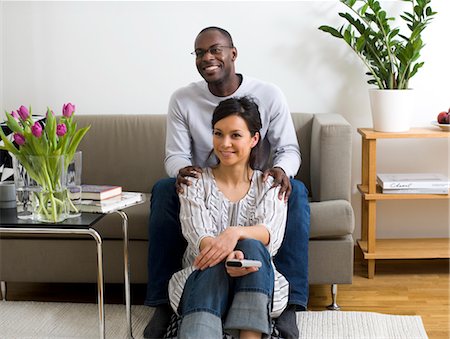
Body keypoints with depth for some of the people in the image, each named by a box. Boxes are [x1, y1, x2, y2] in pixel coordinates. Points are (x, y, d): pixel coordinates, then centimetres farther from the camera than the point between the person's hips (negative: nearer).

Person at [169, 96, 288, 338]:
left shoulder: (270, 186, 10)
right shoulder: (195, 183, 8)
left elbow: (271, 234, -10)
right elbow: (199, 236, -9)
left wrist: (237, 233, -34)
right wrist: (228, 256, -33)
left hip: (255, 284, 1)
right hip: (204, 275, -1)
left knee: (252, 247, -33)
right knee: (212, 270, -37)